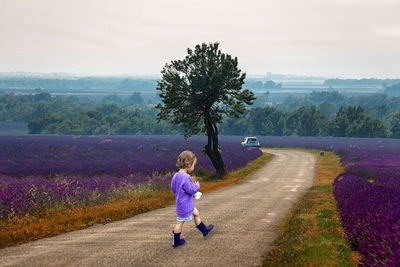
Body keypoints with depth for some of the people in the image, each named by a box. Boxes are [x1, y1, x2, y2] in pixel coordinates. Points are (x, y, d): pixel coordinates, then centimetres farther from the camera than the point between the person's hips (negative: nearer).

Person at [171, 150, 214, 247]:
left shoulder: (176, 176, 0)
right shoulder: (186, 177, -30)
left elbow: (173, 188, 12)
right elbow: (191, 190, -26)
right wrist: (197, 185, -6)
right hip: (184, 206, -9)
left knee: (196, 213, 24)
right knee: (180, 221, 4)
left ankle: (204, 230, 40)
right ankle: (176, 241, 18)